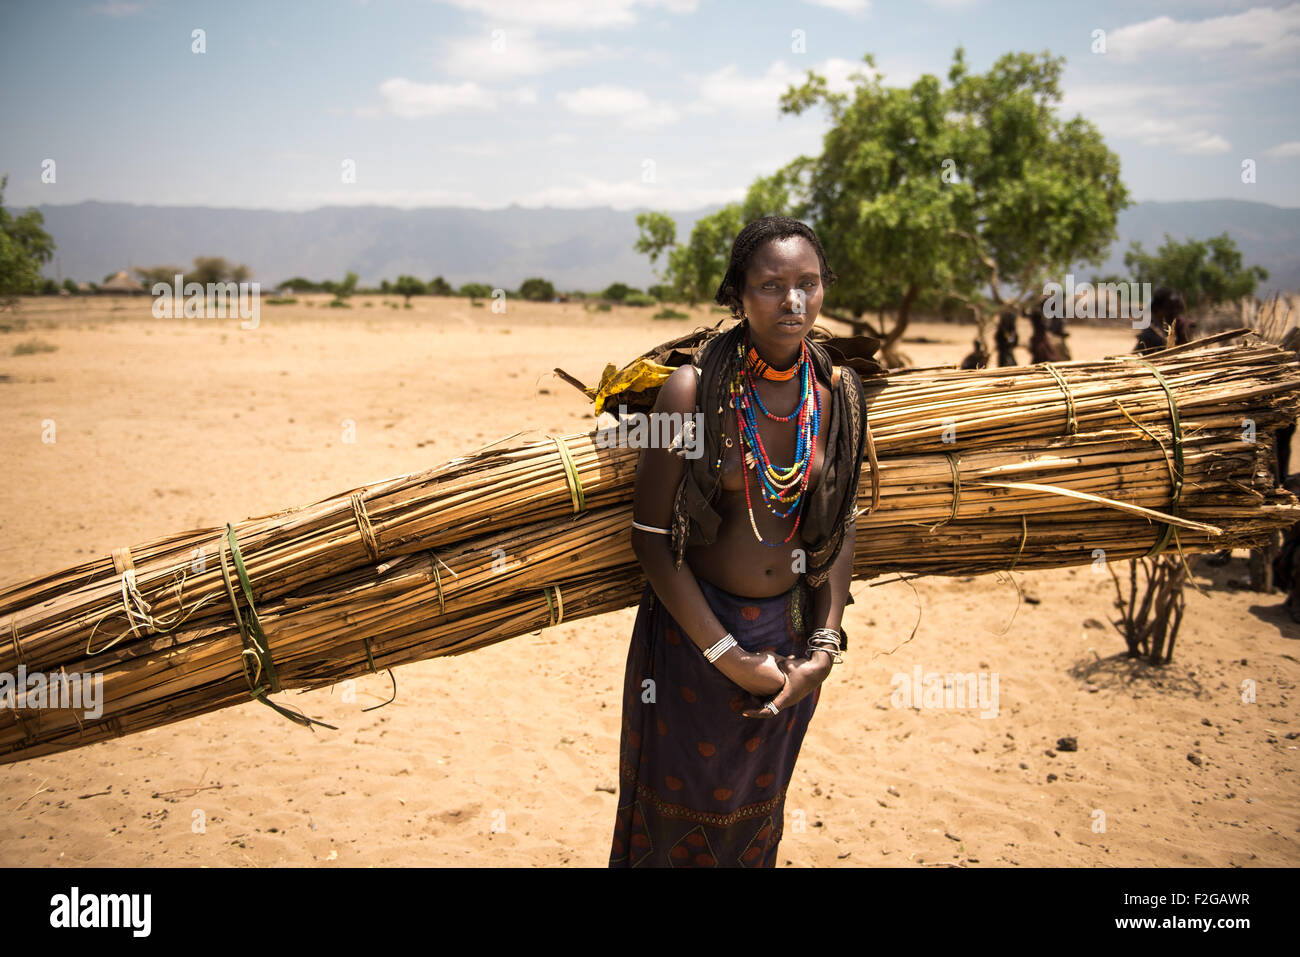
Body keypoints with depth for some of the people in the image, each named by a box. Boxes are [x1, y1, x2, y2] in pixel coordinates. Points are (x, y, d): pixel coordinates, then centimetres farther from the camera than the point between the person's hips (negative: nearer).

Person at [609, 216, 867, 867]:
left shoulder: (838, 394, -6)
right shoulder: (693, 390, -19)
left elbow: (841, 526, 3)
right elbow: (651, 536, -16)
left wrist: (825, 645, -5)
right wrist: (726, 654, -15)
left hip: (793, 630, 4)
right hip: (694, 625, -3)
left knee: (756, 812, 23)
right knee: (682, 806, 15)